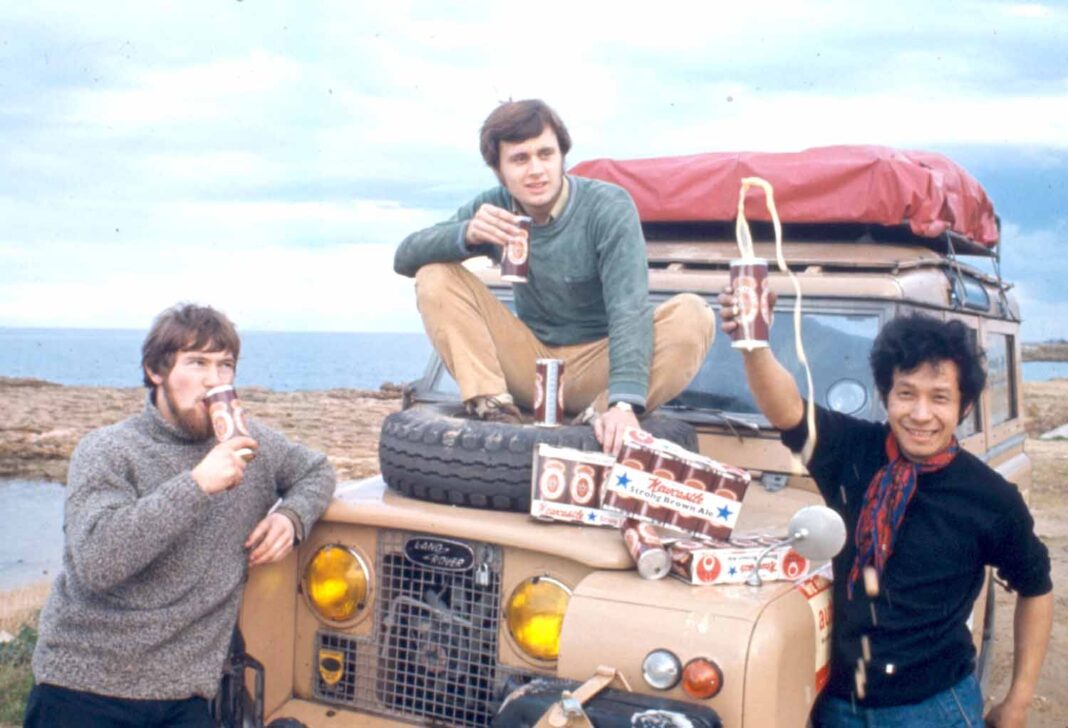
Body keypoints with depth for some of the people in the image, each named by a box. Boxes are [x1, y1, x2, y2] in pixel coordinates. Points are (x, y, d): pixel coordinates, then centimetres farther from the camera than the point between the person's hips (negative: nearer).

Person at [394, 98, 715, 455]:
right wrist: (466, 235, -32)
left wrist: (624, 402, -46)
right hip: (530, 364, 3)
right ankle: (495, 407, -19)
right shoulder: (493, 209, -6)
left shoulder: (608, 206, -18)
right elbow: (405, 258, -9)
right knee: (435, 277, -12)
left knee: (693, 317, -28)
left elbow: (629, 308, -29)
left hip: (597, 368, -3)